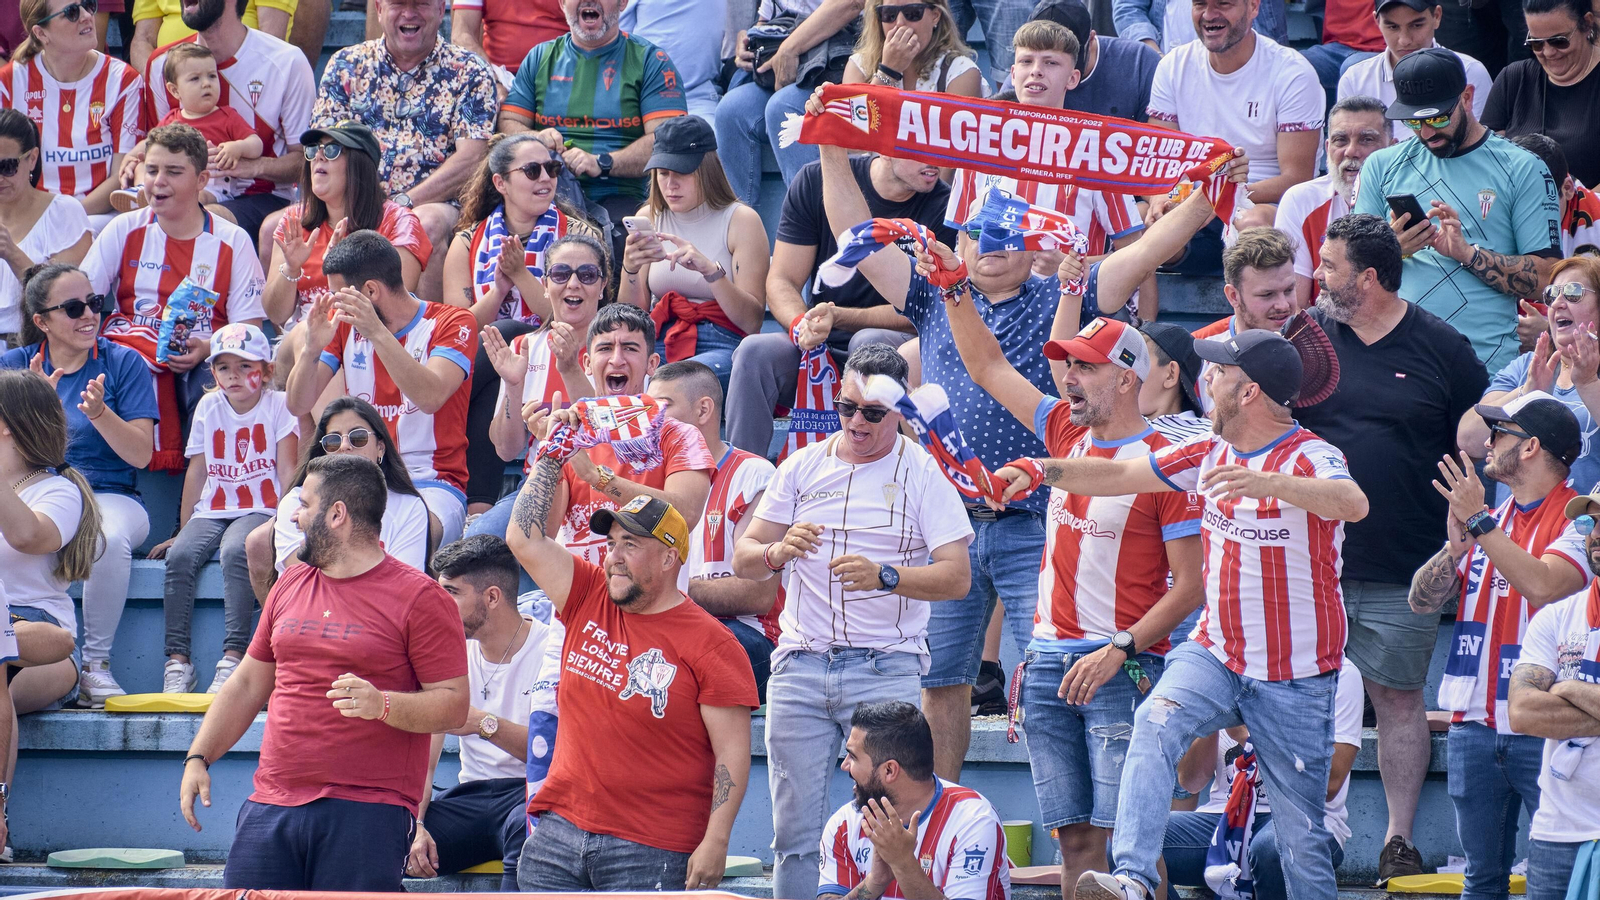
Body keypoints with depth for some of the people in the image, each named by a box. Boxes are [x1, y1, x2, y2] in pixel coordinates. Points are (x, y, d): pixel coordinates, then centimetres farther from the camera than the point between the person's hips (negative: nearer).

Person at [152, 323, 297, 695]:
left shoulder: (278, 405, 1)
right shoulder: (208, 407, 11)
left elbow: (287, 470, -4)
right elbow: (198, 471, 14)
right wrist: (182, 529, 12)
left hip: (260, 510, -4)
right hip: (212, 510, 4)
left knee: (235, 551, -35)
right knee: (180, 555, -25)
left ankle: (234, 657, -37)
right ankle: (178, 660, -26)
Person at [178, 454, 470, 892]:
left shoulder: (419, 598, -2)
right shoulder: (290, 587, 18)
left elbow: (454, 706, -6)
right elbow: (247, 684, 25)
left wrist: (381, 705, -23)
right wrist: (198, 758, 14)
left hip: (368, 811, -6)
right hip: (271, 804, 6)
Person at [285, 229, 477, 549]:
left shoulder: (451, 322, -3)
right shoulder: (345, 324, 13)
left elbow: (430, 398, -21)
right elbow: (298, 405, 7)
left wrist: (378, 332, -29)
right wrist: (312, 349, -12)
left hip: (430, 485, -5)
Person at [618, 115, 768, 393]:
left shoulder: (741, 221, 2)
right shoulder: (649, 218, 13)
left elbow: (752, 322, -7)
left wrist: (710, 269, -22)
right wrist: (630, 270, -12)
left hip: (721, 347, -3)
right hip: (659, 343, 3)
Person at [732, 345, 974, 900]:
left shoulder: (923, 474, 2)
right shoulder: (802, 468, 11)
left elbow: (957, 577, -6)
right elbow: (743, 562, 10)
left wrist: (884, 576, -23)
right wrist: (778, 551, -13)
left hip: (886, 671, -3)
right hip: (799, 667, 3)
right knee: (794, 829, 0)